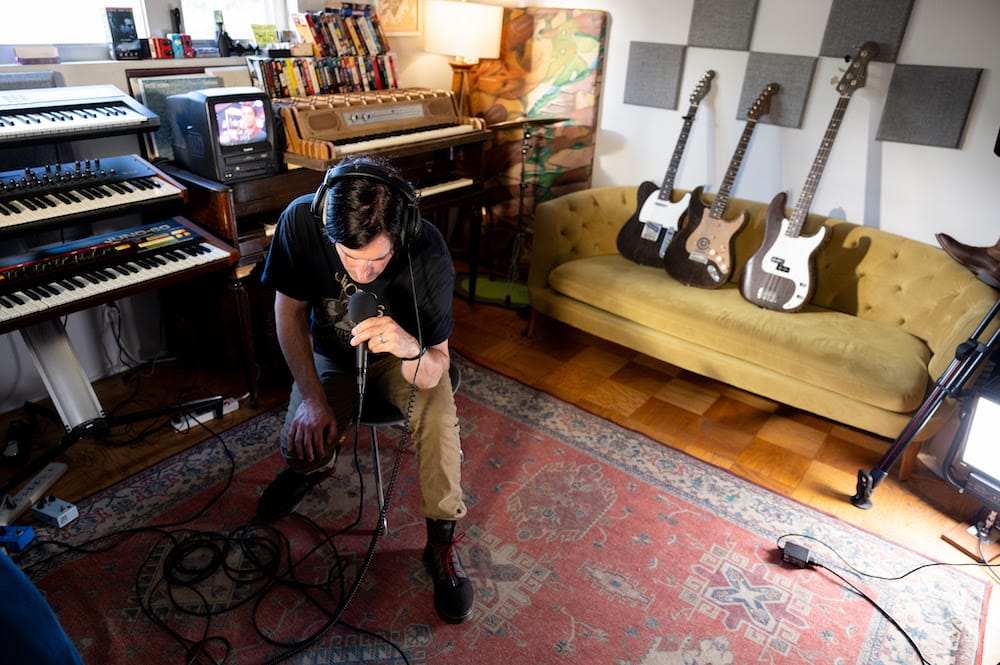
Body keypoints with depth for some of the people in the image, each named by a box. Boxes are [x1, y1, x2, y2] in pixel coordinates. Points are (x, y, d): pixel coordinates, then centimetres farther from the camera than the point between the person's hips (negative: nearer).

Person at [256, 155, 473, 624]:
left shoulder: (428, 254, -34)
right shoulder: (301, 220, -29)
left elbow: (433, 372, -29)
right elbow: (289, 310, -13)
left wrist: (411, 349, -53)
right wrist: (313, 399, -19)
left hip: (404, 354, -2)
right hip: (332, 352, 2)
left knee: (437, 417, -30)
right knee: (302, 449, -18)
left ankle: (441, 543, -7)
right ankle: (316, 466, 23)